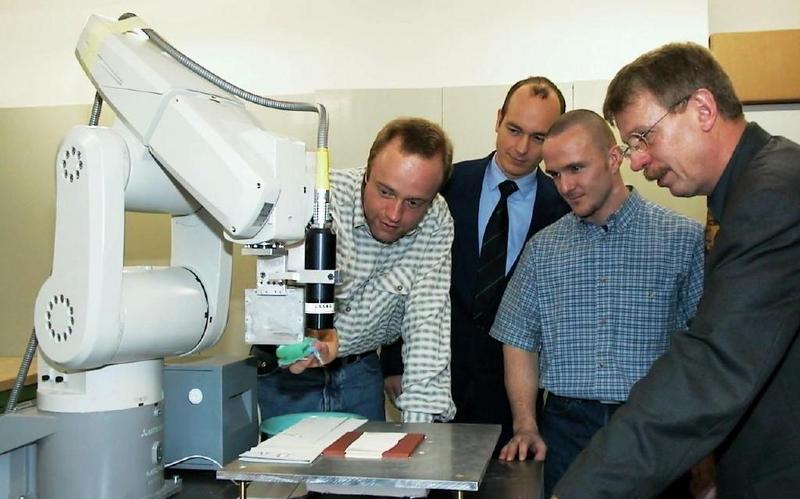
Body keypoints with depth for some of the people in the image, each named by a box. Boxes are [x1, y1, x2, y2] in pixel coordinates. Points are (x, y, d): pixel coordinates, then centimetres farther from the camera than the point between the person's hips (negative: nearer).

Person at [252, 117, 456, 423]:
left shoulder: (436, 225, -16)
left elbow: (427, 322, -19)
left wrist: (419, 421, -27)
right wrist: (315, 336, -49)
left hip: (361, 371, 3)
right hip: (287, 370, -2)